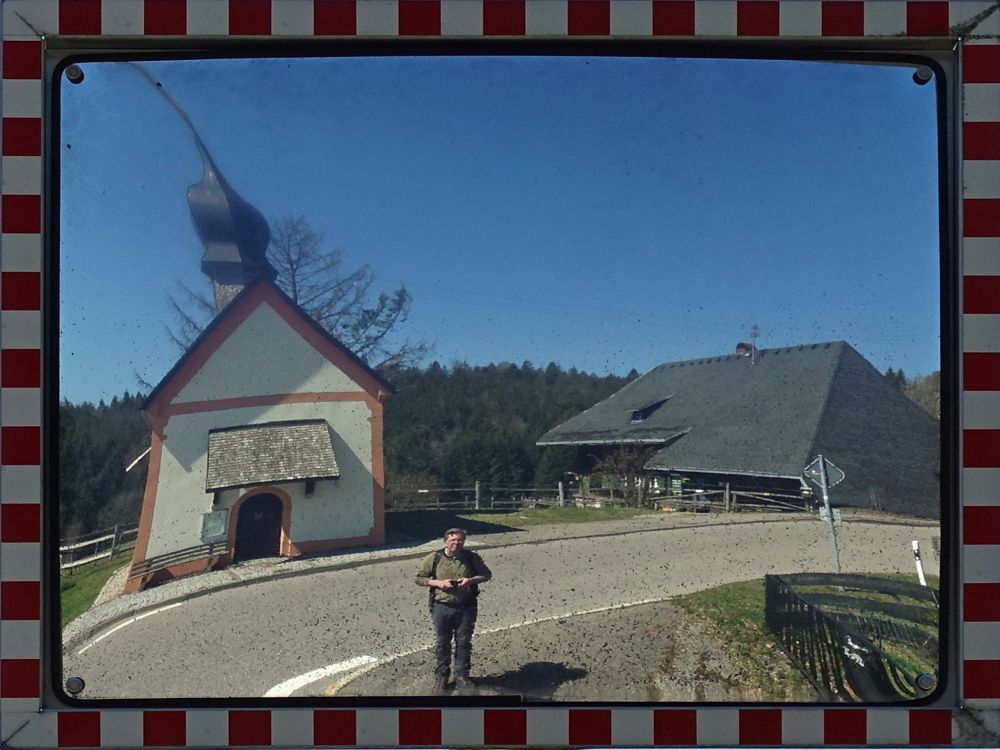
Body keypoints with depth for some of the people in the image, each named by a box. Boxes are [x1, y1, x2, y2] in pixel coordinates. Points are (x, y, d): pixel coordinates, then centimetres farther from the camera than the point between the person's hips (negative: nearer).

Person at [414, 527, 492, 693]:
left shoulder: (471, 558, -3)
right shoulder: (434, 558, -6)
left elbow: (487, 574, 7)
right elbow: (418, 578, 0)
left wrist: (472, 580, -12)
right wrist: (438, 583, -15)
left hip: (466, 607, 1)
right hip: (442, 607, 0)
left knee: (464, 642, 9)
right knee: (442, 642, 11)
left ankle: (461, 675, 25)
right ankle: (441, 676, 27)